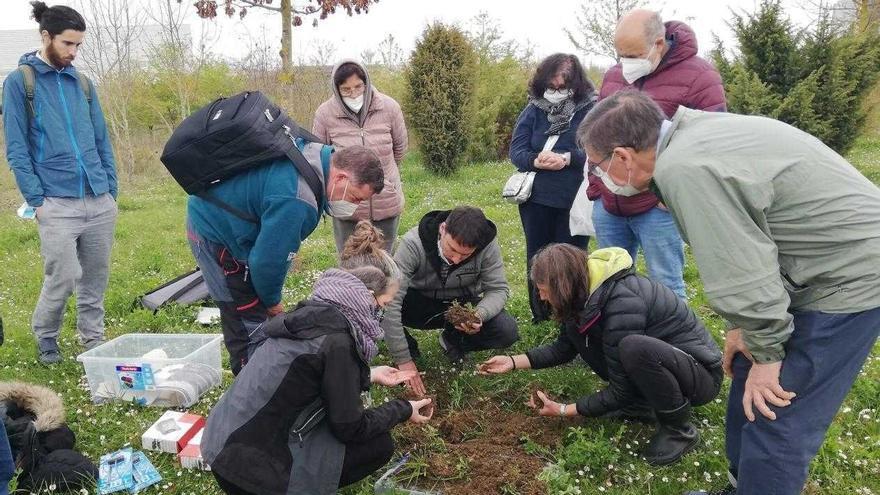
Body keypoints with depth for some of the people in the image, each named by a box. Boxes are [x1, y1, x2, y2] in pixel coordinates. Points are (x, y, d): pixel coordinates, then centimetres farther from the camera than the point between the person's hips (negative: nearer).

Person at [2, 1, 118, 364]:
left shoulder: (83, 83, 14)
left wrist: (112, 190, 8)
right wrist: (36, 199, -9)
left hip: (100, 202, 4)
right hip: (57, 203, -4)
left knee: (96, 279, 9)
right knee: (62, 279, -3)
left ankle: (93, 340, 26)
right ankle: (44, 335, 25)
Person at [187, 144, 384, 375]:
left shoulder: (316, 151, -4)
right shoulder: (296, 200, -35)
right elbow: (269, 258, -27)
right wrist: (272, 302, -7)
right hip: (215, 234, -10)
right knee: (251, 324, -6)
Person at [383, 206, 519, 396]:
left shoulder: (488, 245, -24)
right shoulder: (413, 243, -31)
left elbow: (498, 289, -13)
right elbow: (390, 301, -33)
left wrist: (480, 314, -36)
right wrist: (403, 360, -32)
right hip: (420, 305, -2)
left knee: (508, 332, -24)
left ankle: (454, 340, 7)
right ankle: (408, 346, -1)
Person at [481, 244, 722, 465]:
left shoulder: (622, 304, -31)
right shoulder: (584, 291, -6)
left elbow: (621, 391, -23)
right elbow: (564, 348, 9)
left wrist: (563, 410, -14)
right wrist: (514, 361, 0)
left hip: (702, 373, -8)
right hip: (656, 352, 8)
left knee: (634, 347, -38)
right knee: (576, 328, -5)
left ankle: (680, 430, -14)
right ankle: (643, 401, 4)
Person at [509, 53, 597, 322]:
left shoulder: (591, 110, -4)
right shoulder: (533, 110, 4)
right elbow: (516, 150, -4)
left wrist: (568, 158, -28)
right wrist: (536, 160, -24)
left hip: (575, 200, -3)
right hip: (536, 199, 3)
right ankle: (540, 318, 30)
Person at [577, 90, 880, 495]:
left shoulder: (684, 170, -28)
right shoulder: (691, 136, 2)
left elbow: (743, 273, -26)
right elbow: (737, 248, 7)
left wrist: (765, 352, -12)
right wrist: (745, 326, 8)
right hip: (825, 263, 10)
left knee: (775, 419, -3)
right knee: (748, 387, 17)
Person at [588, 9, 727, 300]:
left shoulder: (698, 77, -8)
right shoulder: (613, 76, 11)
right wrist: (594, 187, 14)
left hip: (656, 208, -6)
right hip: (607, 204, 6)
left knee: (666, 288, 2)